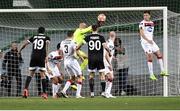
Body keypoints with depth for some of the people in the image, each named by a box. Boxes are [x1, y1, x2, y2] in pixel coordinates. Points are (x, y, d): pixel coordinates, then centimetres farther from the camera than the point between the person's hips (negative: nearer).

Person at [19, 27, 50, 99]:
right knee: (43, 75, 3)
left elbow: (25, 44, 14)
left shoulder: (34, 37, 17)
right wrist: (46, 54, -19)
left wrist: (19, 52, 26)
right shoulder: (46, 38, 10)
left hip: (33, 57, 2)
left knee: (31, 74, 7)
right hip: (42, 57, -2)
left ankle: (26, 89, -14)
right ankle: (44, 93, -3)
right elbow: (47, 43, -11)